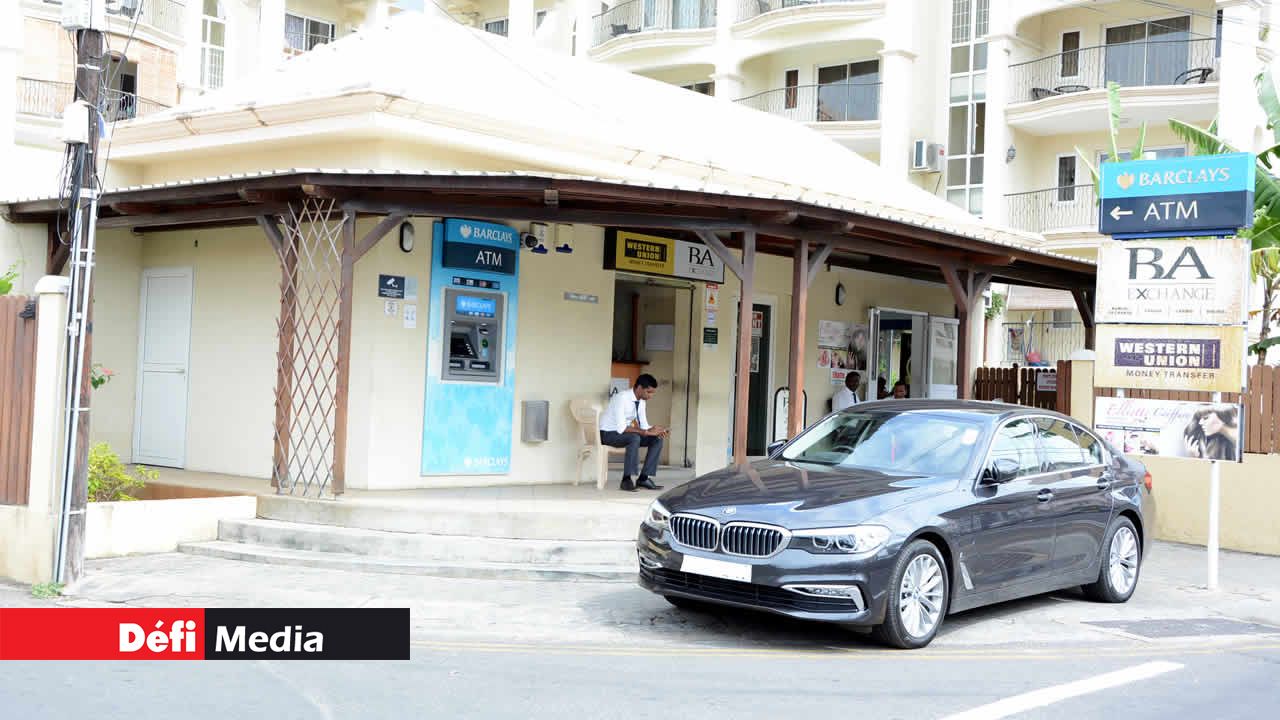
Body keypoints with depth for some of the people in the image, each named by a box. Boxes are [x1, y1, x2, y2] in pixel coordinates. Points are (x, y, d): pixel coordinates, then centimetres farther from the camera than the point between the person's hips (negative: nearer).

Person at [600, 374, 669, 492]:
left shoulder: (641, 401, 1)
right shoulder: (621, 398, -25)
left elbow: (644, 426, 5)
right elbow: (621, 428, -32)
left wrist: (658, 431, -16)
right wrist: (646, 432, -33)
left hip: (624, 433, 8)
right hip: (608, 434, -8)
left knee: (657, 440, -8)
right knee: (635, 438, -36)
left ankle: (644, 478, -9)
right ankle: (626, 479, -27)